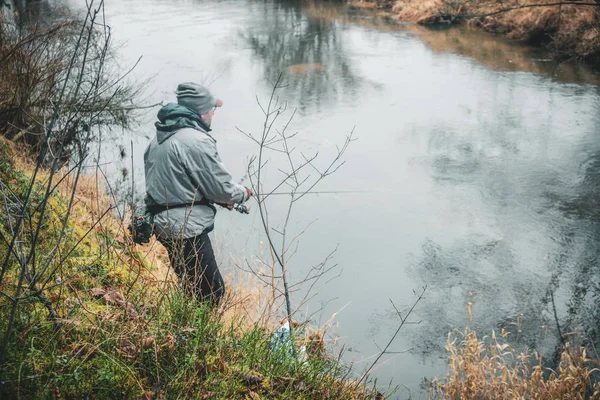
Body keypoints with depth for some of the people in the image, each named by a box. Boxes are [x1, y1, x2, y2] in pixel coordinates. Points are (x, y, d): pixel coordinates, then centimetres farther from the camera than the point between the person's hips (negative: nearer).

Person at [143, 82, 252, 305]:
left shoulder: (159, 139, 13)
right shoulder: (197, 140, -16)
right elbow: (222, 186, -12)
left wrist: (218, 197, 18)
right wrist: (244, 194, 10)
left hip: (163, 224, 10)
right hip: (187, 229, -10)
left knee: (192, 288, 20)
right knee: (212, 294, -2)